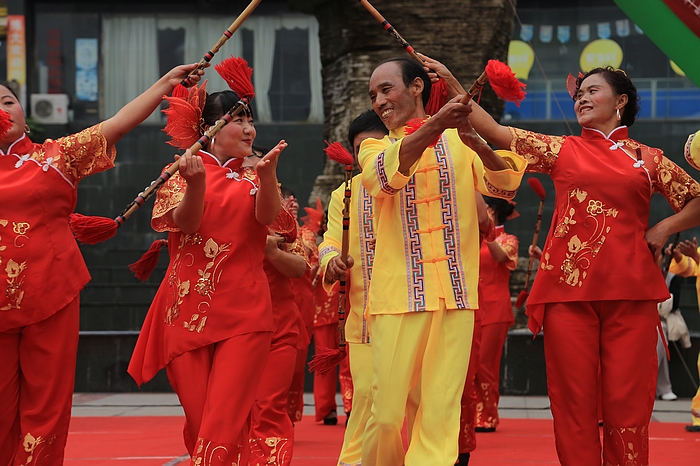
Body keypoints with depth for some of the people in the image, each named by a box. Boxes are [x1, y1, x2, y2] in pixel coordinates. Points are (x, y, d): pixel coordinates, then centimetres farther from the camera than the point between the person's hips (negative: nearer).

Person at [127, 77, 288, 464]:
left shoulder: (254, 178, 13)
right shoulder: (182, 172, 9)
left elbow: (267, 215, -9)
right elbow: (186, 221, -10)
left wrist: (267, 173, -29)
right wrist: (196, 182, -30)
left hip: (244, 316, 0)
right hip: (189, 313, 0)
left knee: (224, 429, -14)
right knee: (199, 425, 1)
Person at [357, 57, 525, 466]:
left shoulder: (459, 143, 11)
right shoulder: (375, 148, 11)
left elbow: (504, 185, -5)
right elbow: (384, 174, -13)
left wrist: (477, 143, -26)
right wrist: (434, 126, -29)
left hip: (455, 294, 0)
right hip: (398, 295, 0)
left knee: (441, 413, -4)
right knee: (386, 413, -5)